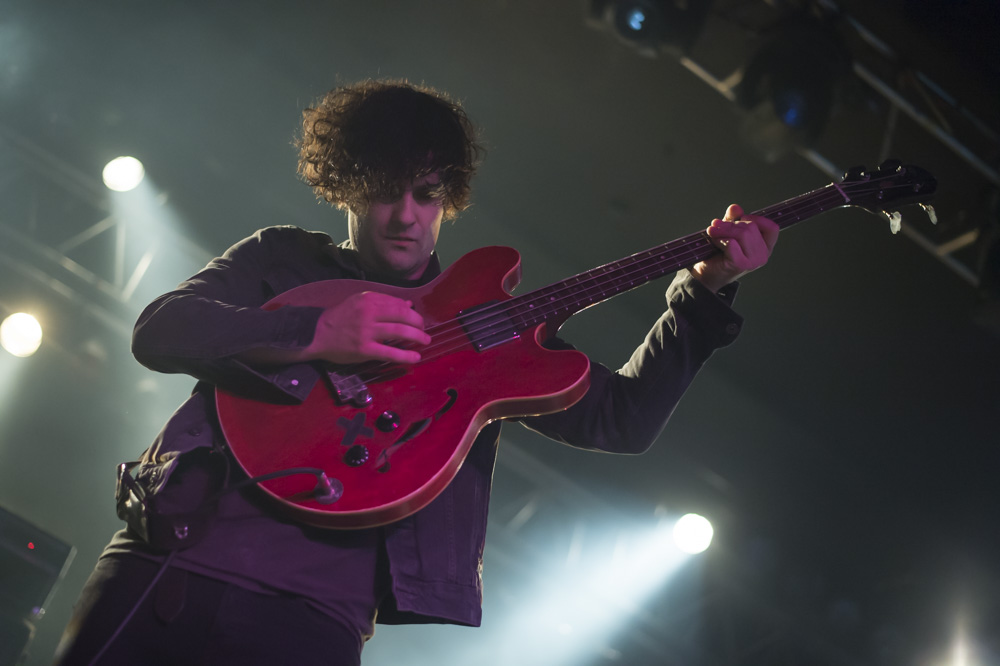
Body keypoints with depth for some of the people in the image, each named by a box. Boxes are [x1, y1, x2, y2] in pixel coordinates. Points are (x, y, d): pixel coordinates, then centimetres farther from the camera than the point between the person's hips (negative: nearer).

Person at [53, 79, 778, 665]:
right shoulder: (281, 256, 17)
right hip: (163, 559, 1)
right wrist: (314, 333, -14)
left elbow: (619, 418, 12)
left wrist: (705, 291, 1)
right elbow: (158, 328, 1)